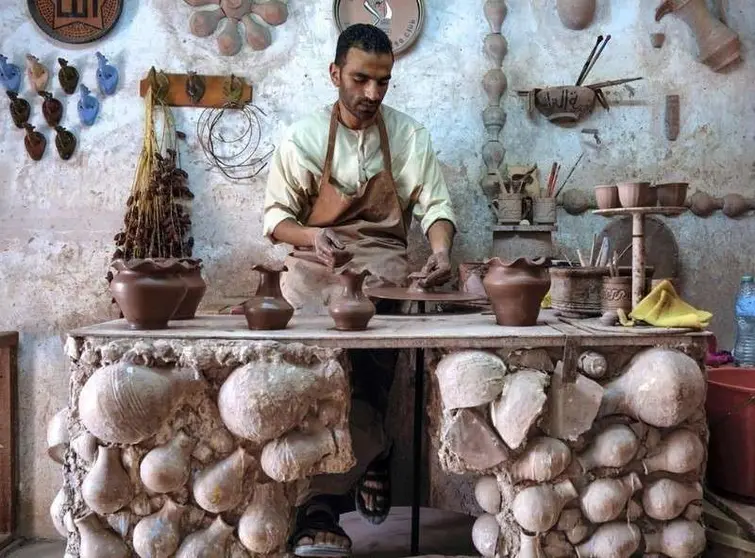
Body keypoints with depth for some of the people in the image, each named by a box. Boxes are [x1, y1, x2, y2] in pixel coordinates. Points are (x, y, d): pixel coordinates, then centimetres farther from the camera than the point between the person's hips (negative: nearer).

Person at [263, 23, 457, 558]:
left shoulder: (409, 135, 7)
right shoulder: (302, 138, 5)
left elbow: (436, 206, 4)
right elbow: (276, 216, 7)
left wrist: (441, 250, -17)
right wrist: (313, 237, -15)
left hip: (382, 256, 0)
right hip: (316, 259, 1)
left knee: (338, 348, -29)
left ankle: (322, 502, -15)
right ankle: (369, 454, -17)